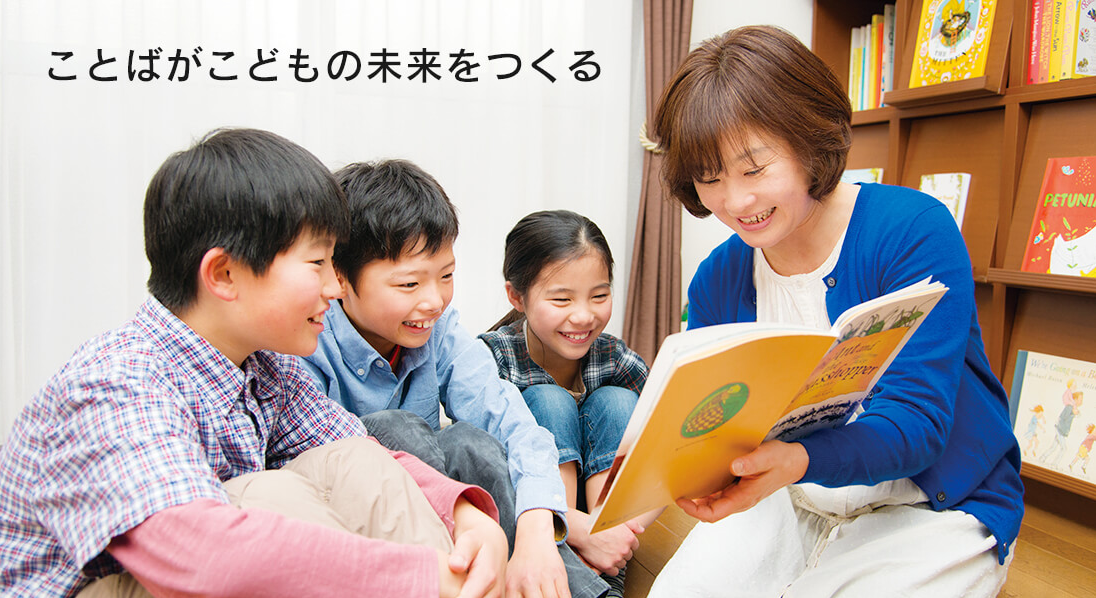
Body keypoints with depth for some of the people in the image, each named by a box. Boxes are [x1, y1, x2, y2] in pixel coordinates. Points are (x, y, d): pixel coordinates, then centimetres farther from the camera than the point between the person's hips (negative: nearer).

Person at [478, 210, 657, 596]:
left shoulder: (620, 364, -11)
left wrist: (626, 525, -34)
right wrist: (584, 532, -42)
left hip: (601, 499, 3)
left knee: (616, 403, -19)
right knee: (547, 400, -24)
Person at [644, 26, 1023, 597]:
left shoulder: (914, 231, -18)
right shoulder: (717, 279, -2)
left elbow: (915, 423, -25)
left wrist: (795, 461, -44)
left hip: (933, 507, -4)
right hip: (791, 505, 4)